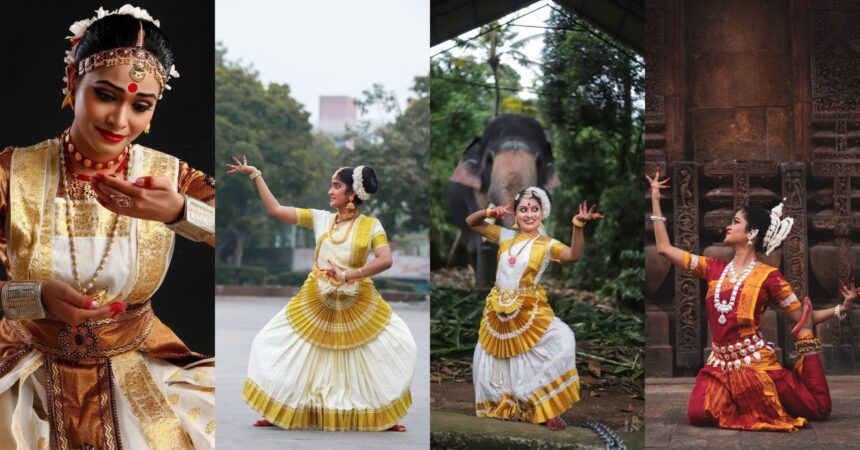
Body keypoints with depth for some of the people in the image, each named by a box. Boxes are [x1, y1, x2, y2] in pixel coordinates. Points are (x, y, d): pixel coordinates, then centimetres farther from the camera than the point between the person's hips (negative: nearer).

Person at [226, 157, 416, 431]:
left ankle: (384, 415, 6)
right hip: (316, 302, 2)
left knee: (398, 345, -11)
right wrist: (255, 175, -2)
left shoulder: (371, 225, -6)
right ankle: (278, 412, 14)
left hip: (358, 305, -2)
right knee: (272, 344, -1)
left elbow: (386, 260, -19)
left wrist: (348, 275, -25)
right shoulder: (320, 218, 2)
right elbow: (275, 210, 0)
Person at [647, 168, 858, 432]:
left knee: (819, 410, -11)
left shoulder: (768, 276, -3)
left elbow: (802, 317, 0)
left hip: (756, 361, -3)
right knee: (698, 415, -23)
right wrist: (655, 200, 12)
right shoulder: (714, 269, 9)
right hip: (721, 363, 3)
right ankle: (736, 399, 9)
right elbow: (664, 248, 10)